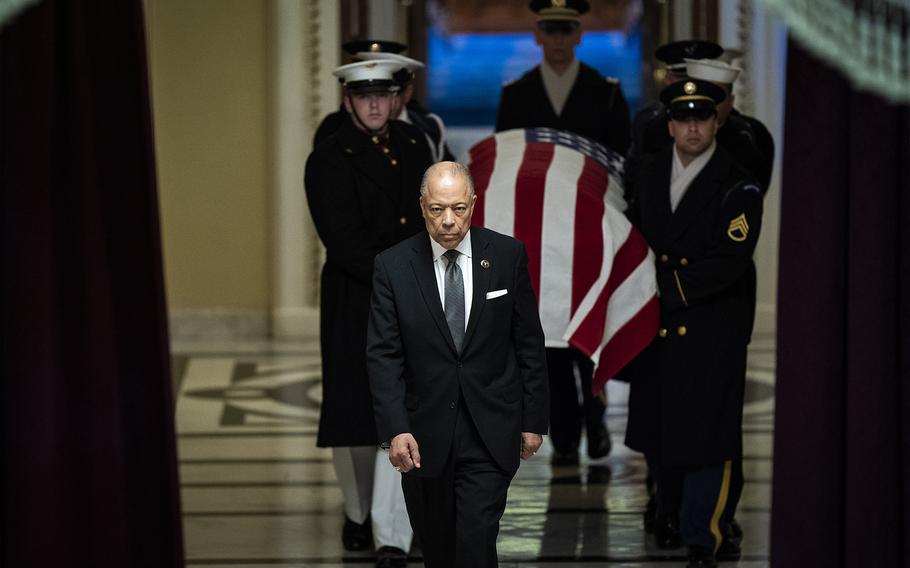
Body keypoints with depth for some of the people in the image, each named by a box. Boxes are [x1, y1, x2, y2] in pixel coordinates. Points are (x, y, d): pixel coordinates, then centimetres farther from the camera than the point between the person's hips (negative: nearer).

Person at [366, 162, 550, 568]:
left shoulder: (507, 255, -2)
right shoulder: (392, 266, -4)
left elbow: (529, 343, 3)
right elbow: (383, 355, -6)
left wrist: (533, 420, 4)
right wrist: (395, 429, -16)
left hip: (490, 433, -1)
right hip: (424, 435, 1)